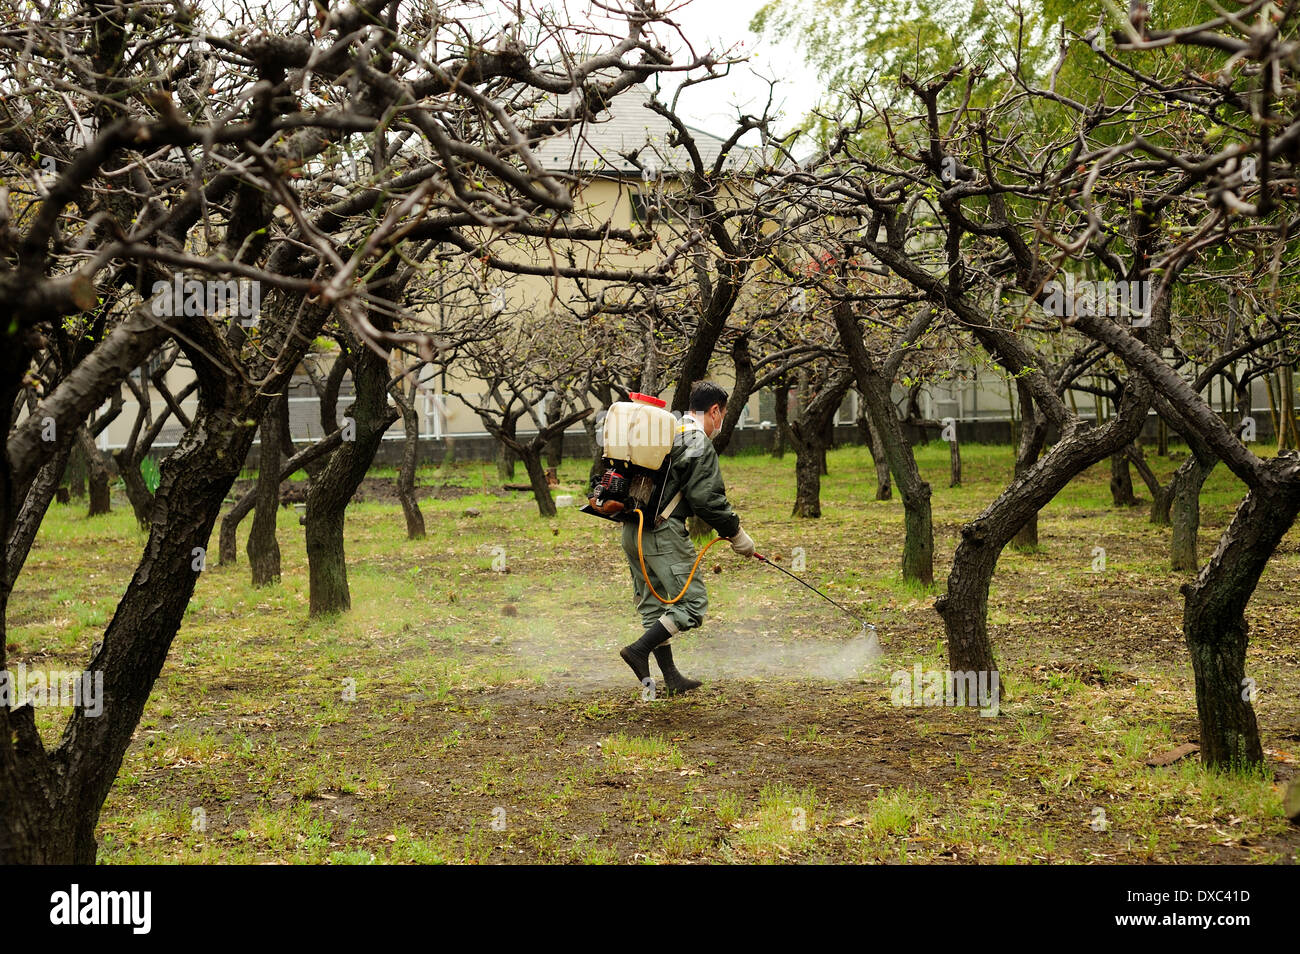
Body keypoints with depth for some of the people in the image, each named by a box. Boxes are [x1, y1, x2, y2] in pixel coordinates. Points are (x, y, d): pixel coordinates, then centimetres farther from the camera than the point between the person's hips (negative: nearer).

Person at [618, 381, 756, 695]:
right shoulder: (699, 445, -10)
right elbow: (709, 500, -14)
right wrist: (737, 535, -2)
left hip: (632, 530, 10)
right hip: (662, 533, -10)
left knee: (653, 604, 13)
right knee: (692, 603, -4)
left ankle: (671, 677, 18)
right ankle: (639, 651, -11)